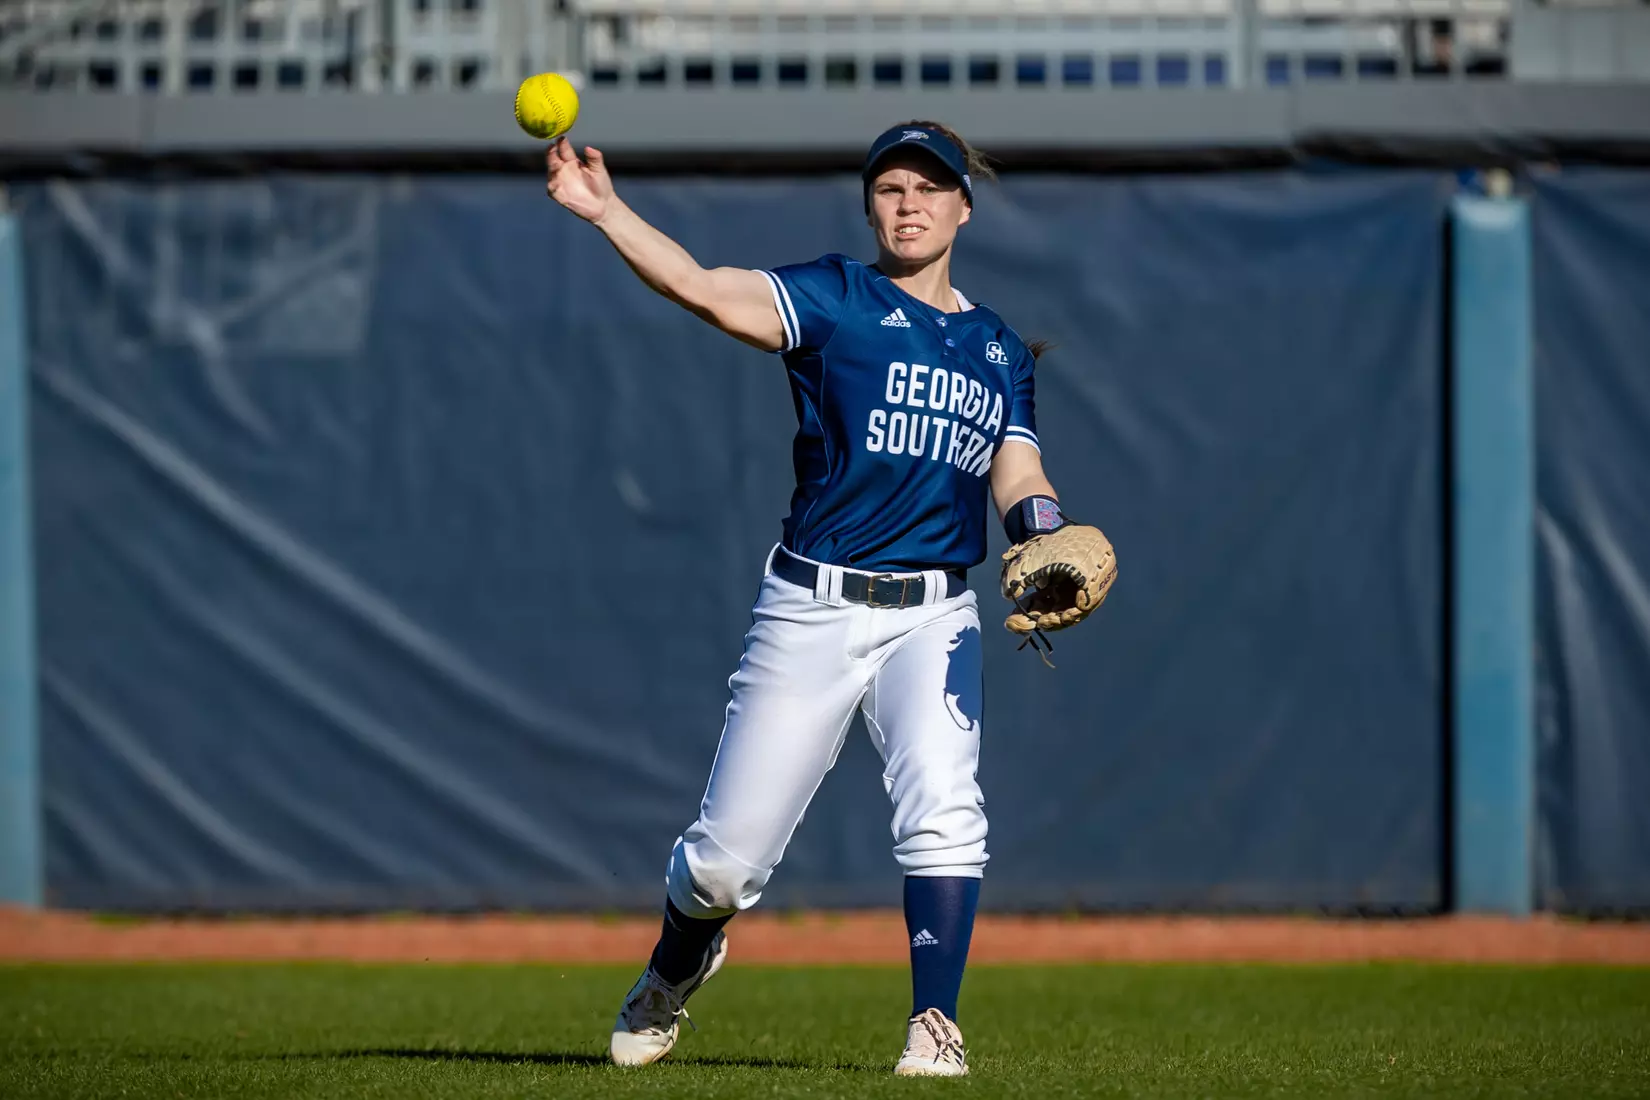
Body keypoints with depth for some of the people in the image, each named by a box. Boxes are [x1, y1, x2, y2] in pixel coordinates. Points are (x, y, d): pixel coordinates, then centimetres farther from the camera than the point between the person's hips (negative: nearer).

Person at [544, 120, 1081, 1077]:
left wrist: (1052, 543, -11)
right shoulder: (835, 299, 3)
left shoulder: (1000, 347, 16)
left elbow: (1019, 479, 11)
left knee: (943, 808, -23)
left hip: (933, 616, 2)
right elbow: (706, 289, -11)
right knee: (727, 856, 1)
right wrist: (603, 209, -24)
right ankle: (678, 965, 33)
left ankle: (936, 1026, -17)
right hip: (813, 610, -2)